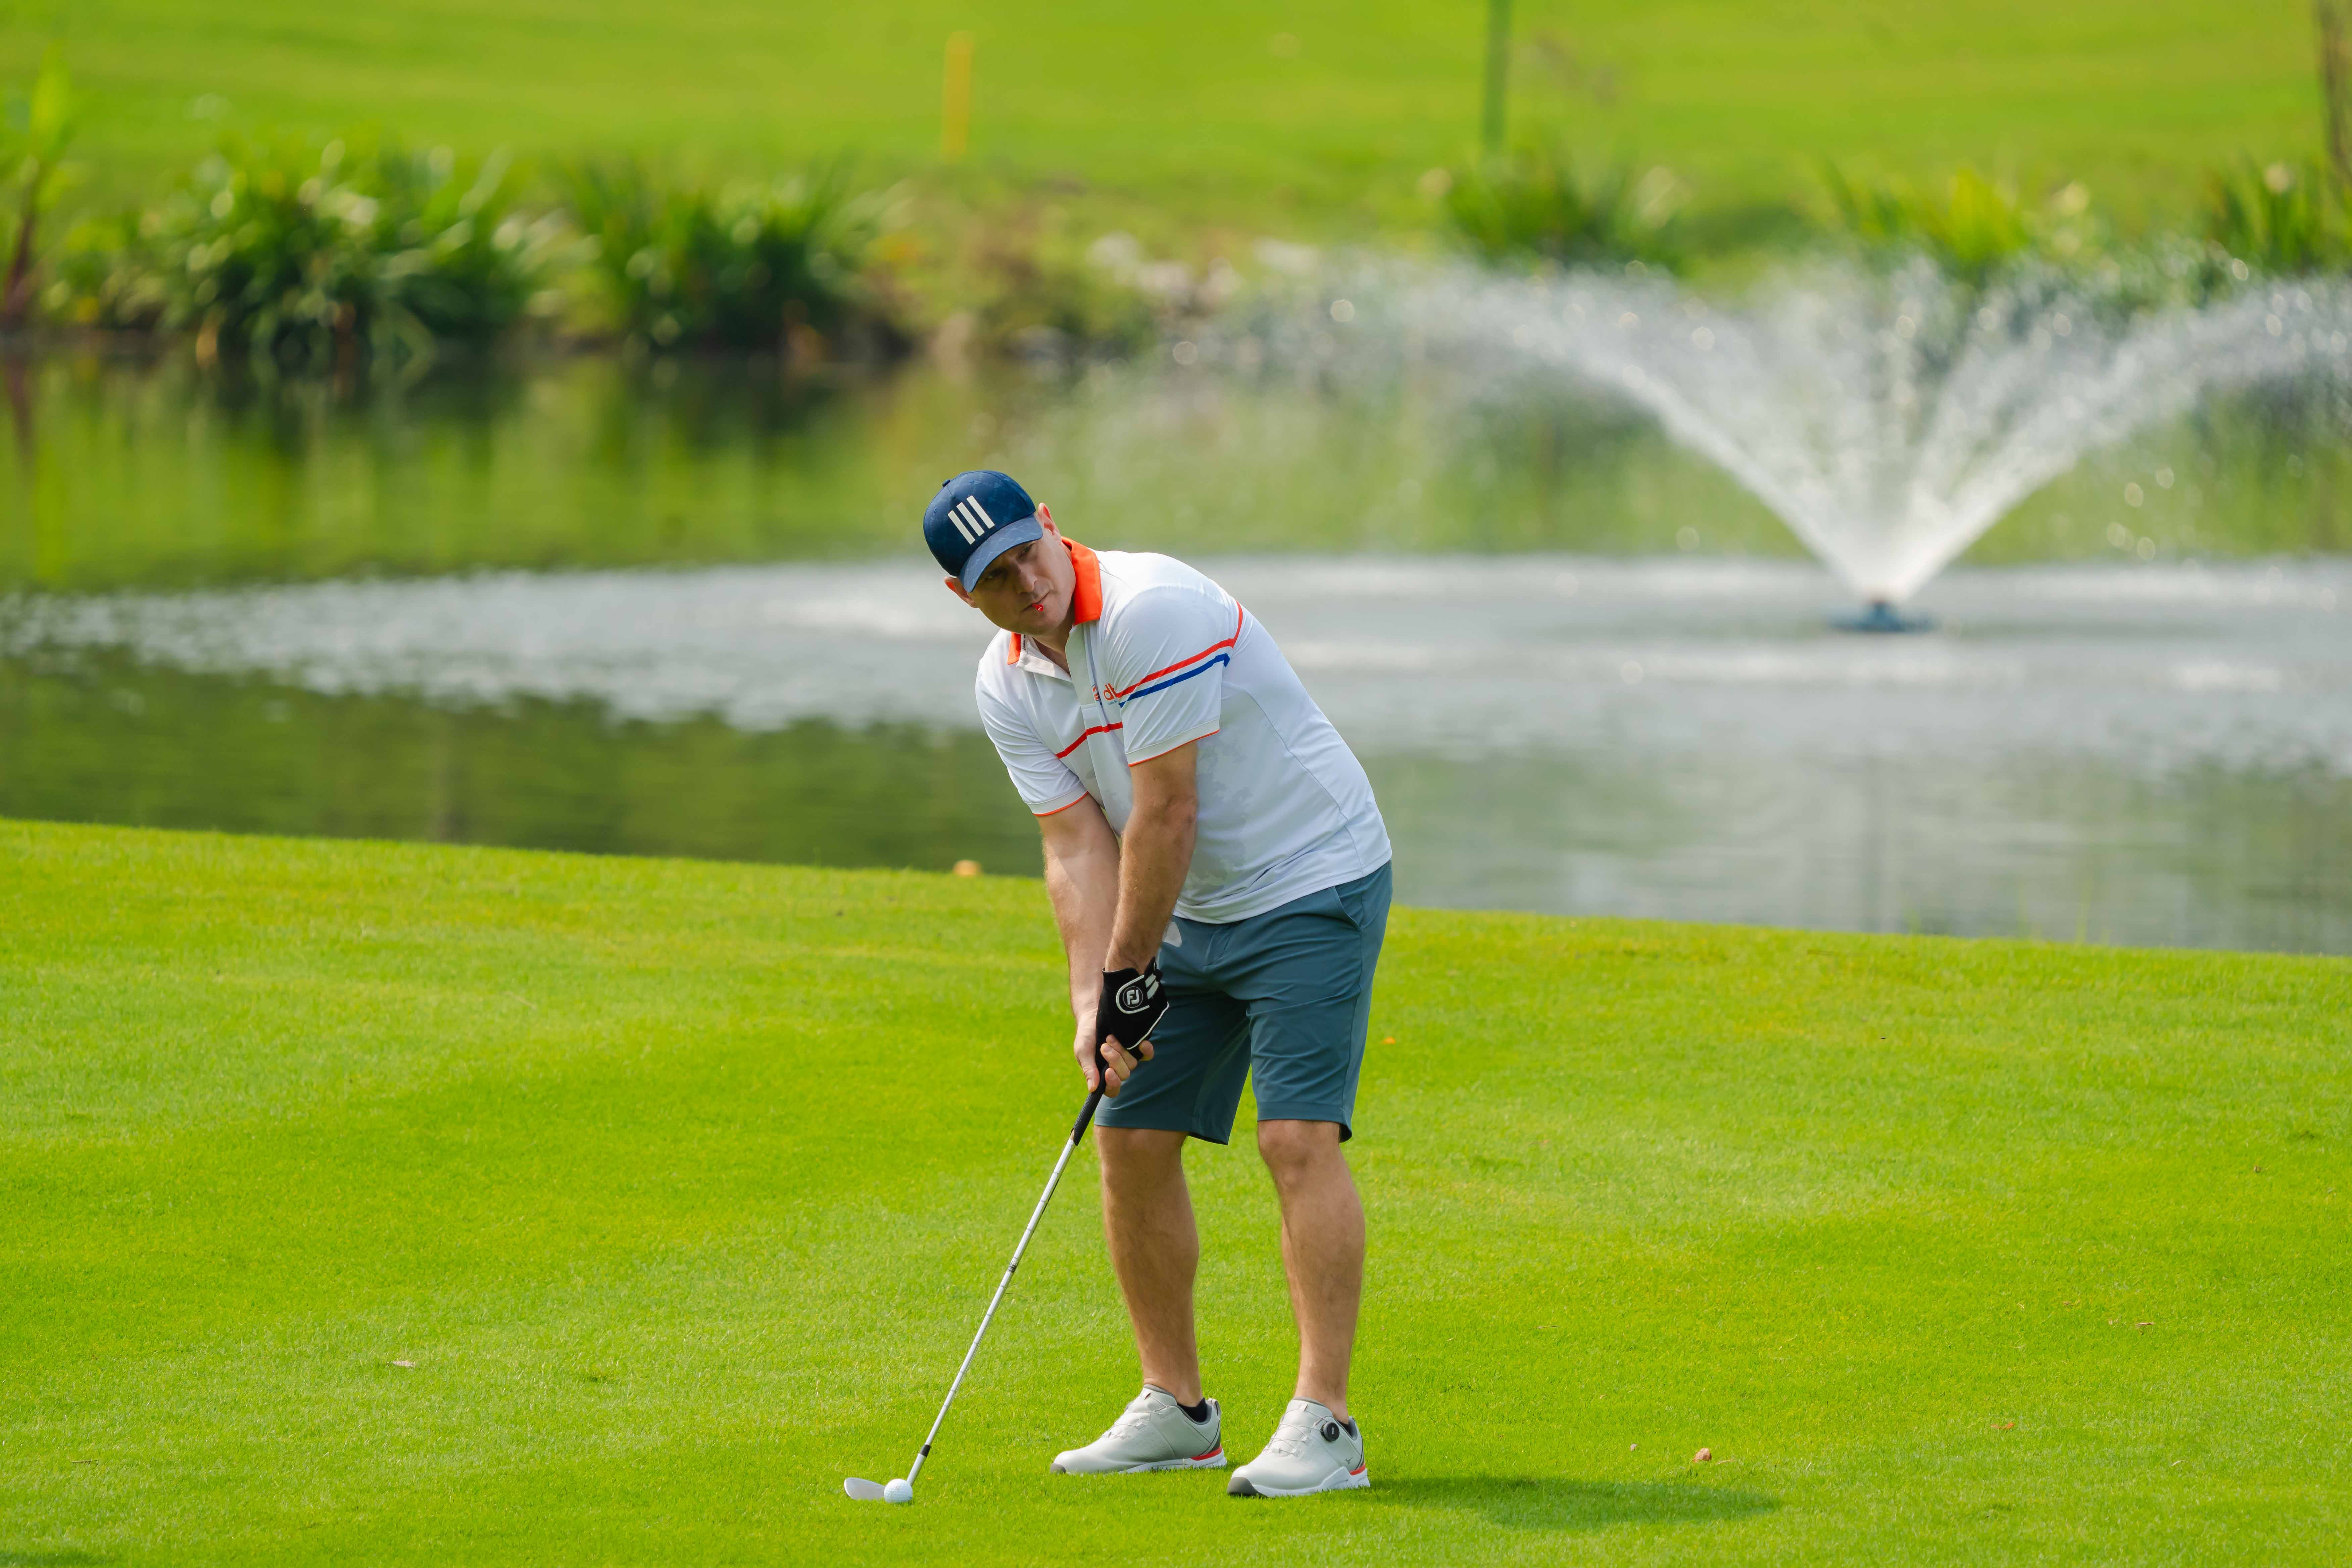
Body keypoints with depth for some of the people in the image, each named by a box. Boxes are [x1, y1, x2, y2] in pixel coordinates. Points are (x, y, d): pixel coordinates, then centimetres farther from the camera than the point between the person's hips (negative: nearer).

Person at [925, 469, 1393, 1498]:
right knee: (1131, 1138, 6)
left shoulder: (1152, 612, -25)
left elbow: (1165, 816, -24)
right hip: (1192, 912, 8)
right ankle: (1175, 1409, 17)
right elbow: (1077, 847, -3)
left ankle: (1324, 1423, -20)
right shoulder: (1007, 688, 0)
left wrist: (1131, 976, -17)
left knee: (1299, 1137, -18)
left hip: (1311, 883, -8)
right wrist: (1092, 1003, -15)